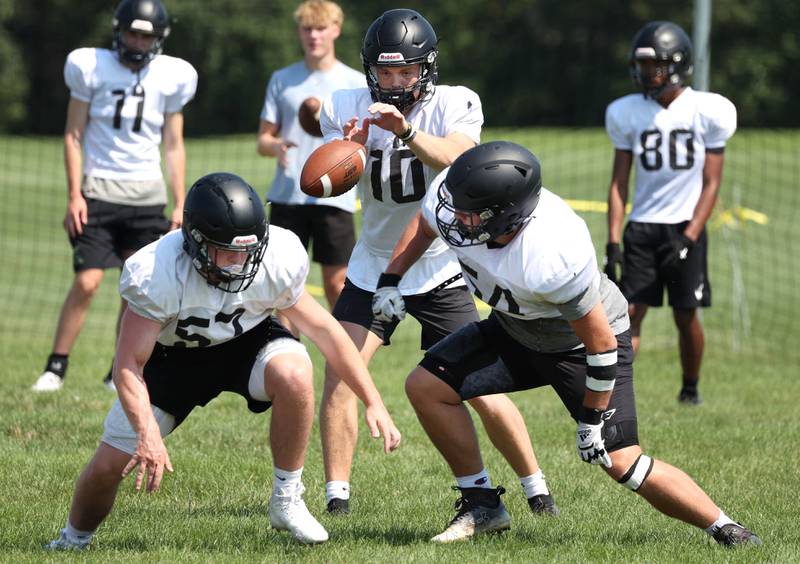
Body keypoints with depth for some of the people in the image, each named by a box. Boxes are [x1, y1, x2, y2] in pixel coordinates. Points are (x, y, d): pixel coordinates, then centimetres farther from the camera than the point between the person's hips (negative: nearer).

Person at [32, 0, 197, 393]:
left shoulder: (171, 78, 3)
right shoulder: (92, 68, -4)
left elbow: (174, 146, 9)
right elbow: (73, 135, 0)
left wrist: (180, 205, 5)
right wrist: (74, 195, -7)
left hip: (146, 194, 3)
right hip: (98, 189, -3)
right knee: (86, 283, -10)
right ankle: (56, 368, -1)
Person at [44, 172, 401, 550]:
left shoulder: (277, 261, -28)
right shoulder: (157, 275, -34)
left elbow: (323, 328, -14)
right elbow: (129, 367, -31)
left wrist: (374, 403, -12)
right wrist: (148, 435, -47)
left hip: (247, 341, 1)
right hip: (174, 356, -1)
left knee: (295, 375, -35)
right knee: (109, 466, -6)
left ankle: (286, 503, -15)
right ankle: (74, 539, 30)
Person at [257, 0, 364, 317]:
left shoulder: (356, 83, 5)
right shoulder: (282, 80, 10)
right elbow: (263, 140, 11)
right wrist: (276, 146, -13)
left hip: (333, 197, -2)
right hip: (287, 195, 2)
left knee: (337, 282, -1)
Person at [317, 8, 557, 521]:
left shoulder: (454, 105, -12)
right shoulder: (348, 108, -5)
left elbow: (457, 160, -32)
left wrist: (407, 132, -50)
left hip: (440, 268, -2)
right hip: (374, 266, 2)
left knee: (482, 391, -3)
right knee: (338, 374, -14)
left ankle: (537, 491, 14)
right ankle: (337, 501, -8)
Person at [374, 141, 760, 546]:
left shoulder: (553, 257, -43)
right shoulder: (452, 199, -26)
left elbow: (601, 343, -29)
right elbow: (425, 225, 3)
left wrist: (592, 419, -20)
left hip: (581, 342, -7)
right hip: (516, 330, 7)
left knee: (621, 463, -12)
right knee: (426, 386, -5)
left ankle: (723, 529, 4)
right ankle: (482, 505, 9)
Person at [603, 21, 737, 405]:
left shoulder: (707, 112, -5)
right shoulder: (627, 114, 3)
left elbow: (711, 183, -4)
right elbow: (619, 183, 5)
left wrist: (689, 239, -14)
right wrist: (613, 243, -2)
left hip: (686, 227, -2)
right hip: (642, 228, 2)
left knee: (686, 316, 4)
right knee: (630, 314, -7)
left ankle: (690, 388, 24)